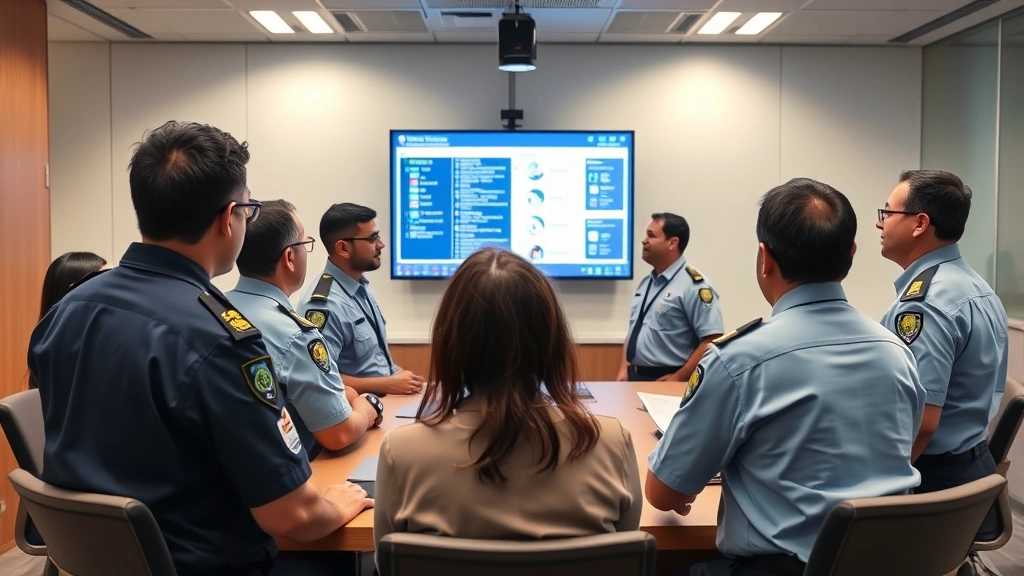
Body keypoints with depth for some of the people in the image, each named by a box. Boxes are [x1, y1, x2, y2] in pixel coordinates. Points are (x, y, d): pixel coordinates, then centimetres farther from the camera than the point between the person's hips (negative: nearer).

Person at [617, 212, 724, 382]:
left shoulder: (693, 285, -16)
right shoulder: (646, 282, 9)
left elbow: (712, 342, -20)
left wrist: (678, 378, -18)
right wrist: (624, 368, 5)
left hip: (665, 381, -7)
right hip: (634, 377, 7)